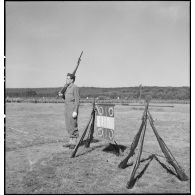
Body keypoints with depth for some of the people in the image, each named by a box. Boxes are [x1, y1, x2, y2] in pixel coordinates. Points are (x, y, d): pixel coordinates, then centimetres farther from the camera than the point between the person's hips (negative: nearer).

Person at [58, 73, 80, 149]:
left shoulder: (75, 87, -10)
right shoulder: (67, 88, 17)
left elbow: (77, 100, -15)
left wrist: (75, 111, -22)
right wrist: (61, 95, 4)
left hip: (73, 109, -9)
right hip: (67, 109, 9)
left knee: (73, 126, -6)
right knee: (68, 127, 10)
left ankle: (75, 143, 2)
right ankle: (71, 142, 17)